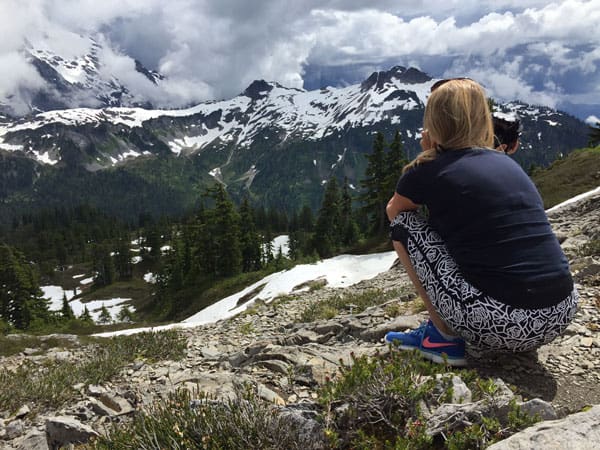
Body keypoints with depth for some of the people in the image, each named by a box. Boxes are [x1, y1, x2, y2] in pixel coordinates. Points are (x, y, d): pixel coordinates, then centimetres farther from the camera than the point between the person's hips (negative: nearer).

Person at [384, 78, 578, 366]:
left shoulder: (429, 170, -2)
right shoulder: (506, 162, 15)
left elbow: (393, 212, 20)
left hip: (500, 323, -7)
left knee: (404, 223, 8)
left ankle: (444, 337, 9)